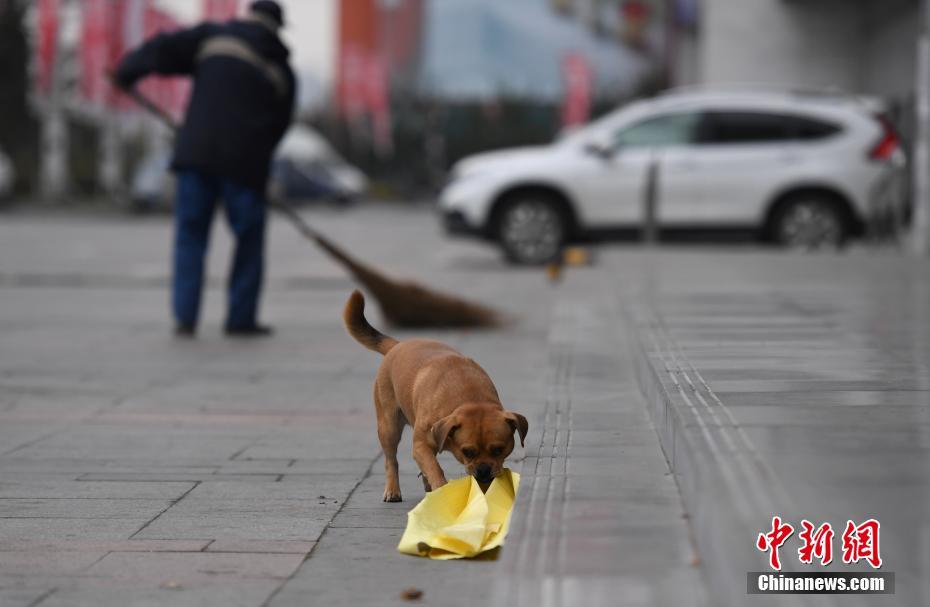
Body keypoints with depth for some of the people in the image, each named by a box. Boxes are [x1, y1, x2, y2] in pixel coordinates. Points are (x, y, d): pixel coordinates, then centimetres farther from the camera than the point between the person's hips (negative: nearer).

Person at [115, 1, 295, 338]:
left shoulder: (215, 35, 8)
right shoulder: (282, 71, 13)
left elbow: (166, 48, 2)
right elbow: (279, 125, 16)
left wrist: (127, 70, 17)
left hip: (197, 151, 0)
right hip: (245, 159, 0)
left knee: (191, 234, 6)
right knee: (249, 237, 11)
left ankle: (185, 316, 0)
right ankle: (241, 318, 10)